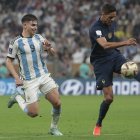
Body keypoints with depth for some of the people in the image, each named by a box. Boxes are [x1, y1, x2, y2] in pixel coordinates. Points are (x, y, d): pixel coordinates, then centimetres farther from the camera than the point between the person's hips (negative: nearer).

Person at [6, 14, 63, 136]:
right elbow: (9, 61, 0)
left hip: (44, 76, 4)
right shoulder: (16, 42, -6)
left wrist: (49, 48, -11)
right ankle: (18, 98, 20)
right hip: (29, 81, -4)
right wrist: (16, 77, -10)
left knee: (57, 103, -7)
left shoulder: (39, 38, 6)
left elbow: (53, 53, 12)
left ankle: (54, 128, 15)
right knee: (33, 113, -7)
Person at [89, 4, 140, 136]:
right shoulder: (95, 28, -21)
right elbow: (105, 45, -38)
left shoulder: (112, 24, 4)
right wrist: (124, 43, -47)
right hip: (101, 62, -6)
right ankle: (98, 125, 13)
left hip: (114, 56, 6)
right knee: (109, 97, -9)